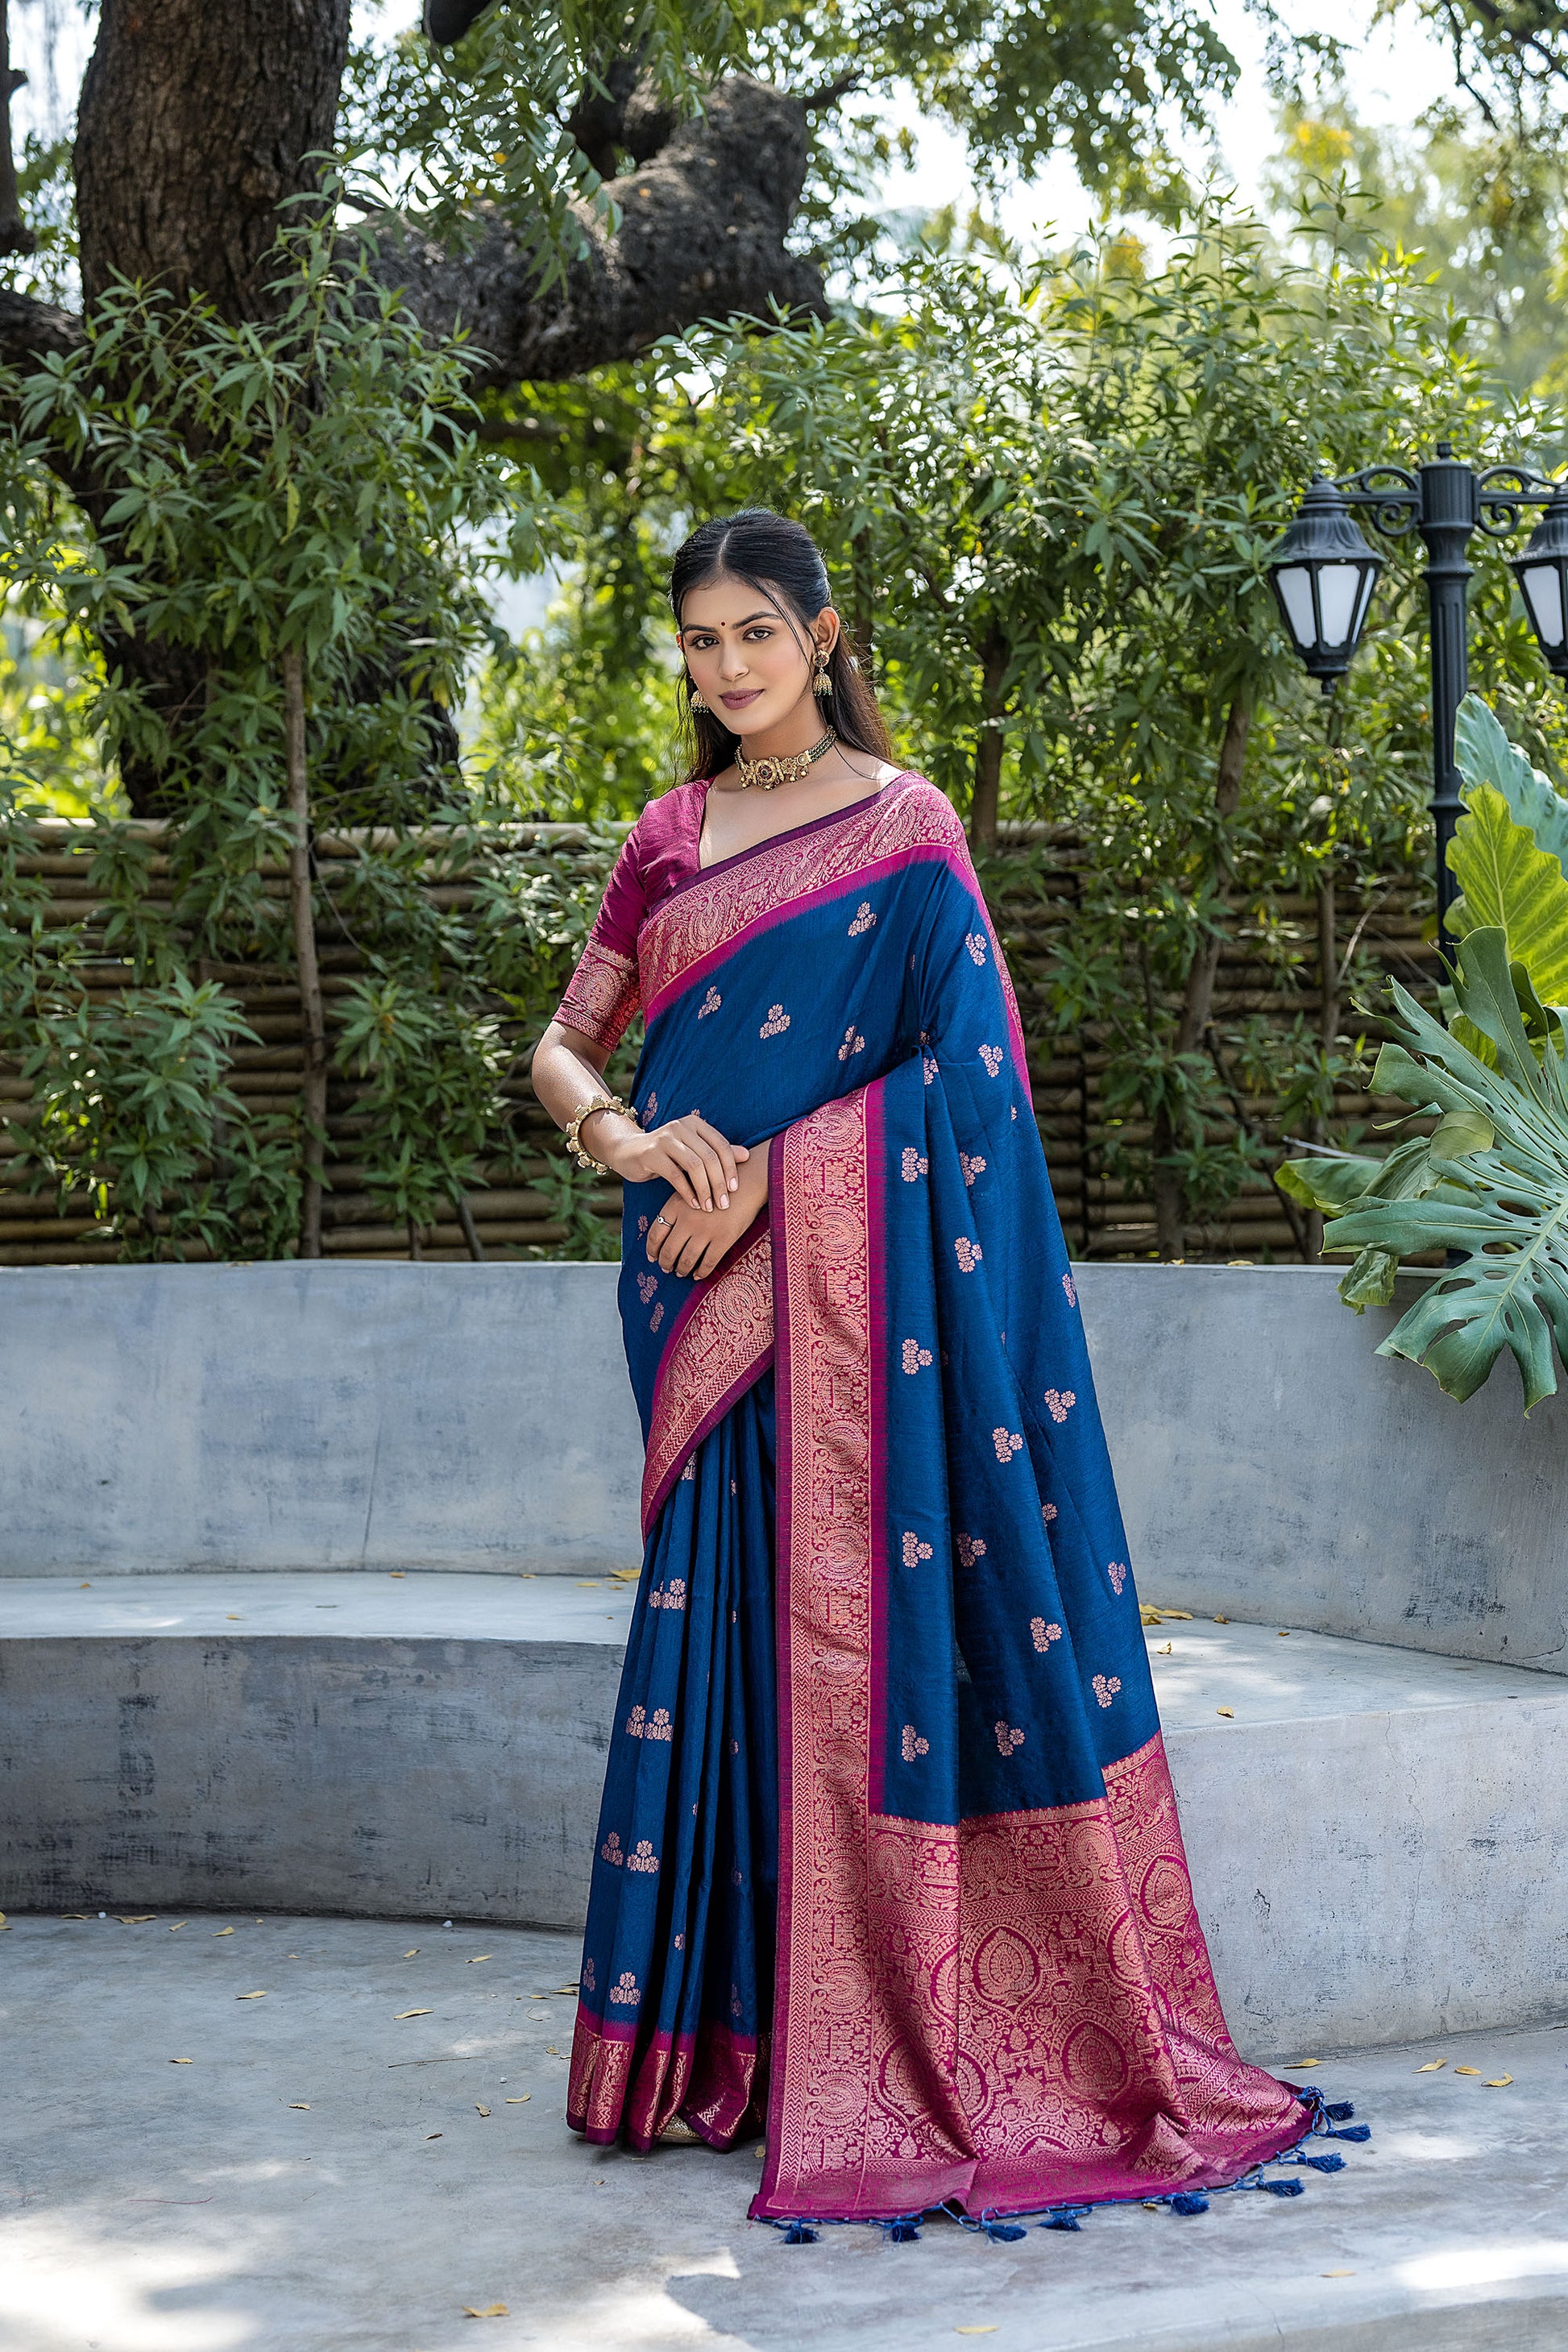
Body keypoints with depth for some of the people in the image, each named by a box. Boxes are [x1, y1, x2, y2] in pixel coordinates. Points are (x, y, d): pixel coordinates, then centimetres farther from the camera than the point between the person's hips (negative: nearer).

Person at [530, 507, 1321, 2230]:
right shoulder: (673, 837, 15)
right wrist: (626, 1140, -6)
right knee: (722, 1615, 5)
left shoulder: (901, 826, -1)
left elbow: (951, 1068, -8)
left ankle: (883, 2038, -1)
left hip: (844, 1280, -5)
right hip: (701, 1290, 5)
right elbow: (564, 1046, 15)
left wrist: (766, 1174, -14)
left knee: (860, 1613, -7)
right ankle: (721, 2026, 11)